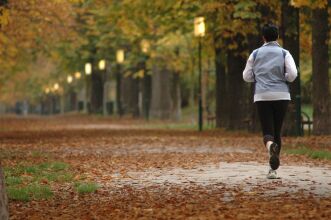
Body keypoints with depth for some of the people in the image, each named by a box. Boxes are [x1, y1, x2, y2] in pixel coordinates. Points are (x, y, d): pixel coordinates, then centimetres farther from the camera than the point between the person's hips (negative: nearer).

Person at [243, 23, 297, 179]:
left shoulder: (255, 54, 6)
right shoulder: (284, 53, 2)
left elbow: (247, 76, 8)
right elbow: (292, 75, -9)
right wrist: (282, 78, 11)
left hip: (262, 97, 0)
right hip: (281, 96, 0)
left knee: (268, 132, -2)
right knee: (277, 131, 11)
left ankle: (271, 146, -38)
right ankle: (273, 169, 13)